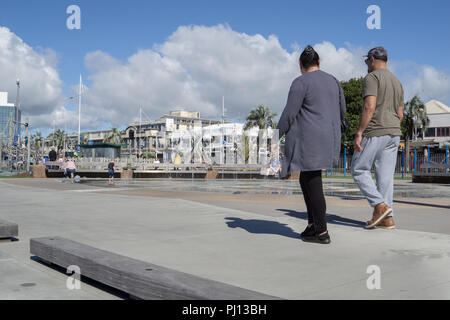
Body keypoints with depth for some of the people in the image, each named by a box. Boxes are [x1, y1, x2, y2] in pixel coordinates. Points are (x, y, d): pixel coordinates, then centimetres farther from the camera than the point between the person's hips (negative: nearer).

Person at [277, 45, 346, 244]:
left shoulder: (300, 83, -10)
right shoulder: (333, 81, 12)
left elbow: (289, 114, -13)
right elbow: (341, 110, 19)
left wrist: (277, 136, -3)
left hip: (309, 138, -8)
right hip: (328, 138, 8)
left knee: (313, 182, -2)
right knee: (306, 178, 18)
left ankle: (321, 232, 1)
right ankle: (312, 222, 16)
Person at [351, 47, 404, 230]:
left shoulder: (372, 78, -6)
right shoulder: (397, 82, 19)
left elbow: (369, 107, -19)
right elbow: (400, 115, 19)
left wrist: (359, 133, -19)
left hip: (375, 132, -8)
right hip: (394, 133, 8)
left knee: (359, 170, 2)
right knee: (385, 176, 6)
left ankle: (380, 205, -10)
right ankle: (387, 218, 5)